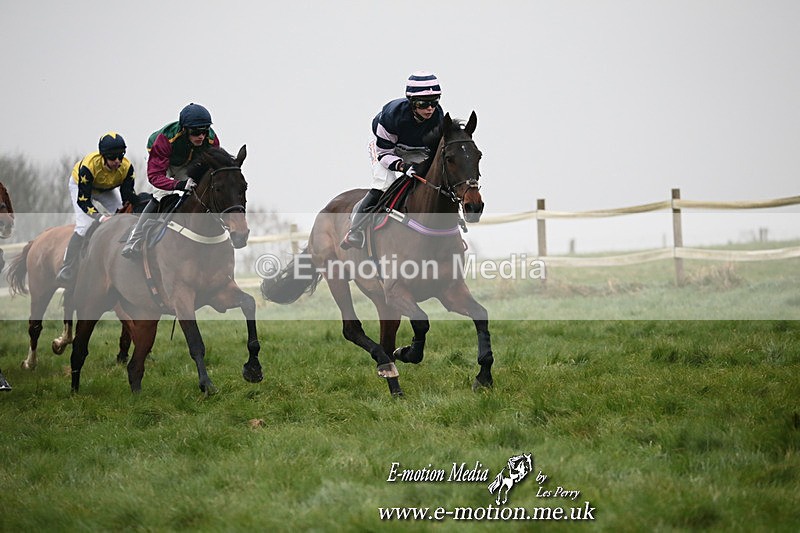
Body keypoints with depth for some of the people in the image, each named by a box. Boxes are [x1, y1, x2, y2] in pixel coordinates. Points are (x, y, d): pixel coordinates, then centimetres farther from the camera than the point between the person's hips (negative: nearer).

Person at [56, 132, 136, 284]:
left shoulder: (126, 167, -31)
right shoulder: (89, 165, -42)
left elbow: (128, 197, -22)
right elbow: (83, 200, -37)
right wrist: (100, 216, -50)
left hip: (107, 190, 5)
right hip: (80, 185, -5)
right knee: (84, 226, -21)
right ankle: (66, 272, -16)